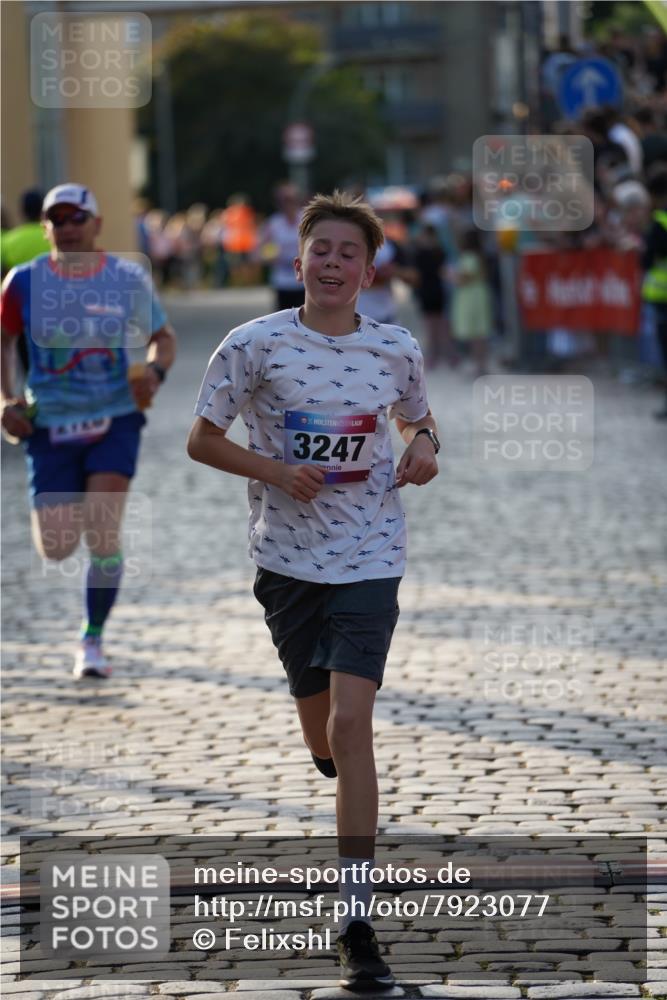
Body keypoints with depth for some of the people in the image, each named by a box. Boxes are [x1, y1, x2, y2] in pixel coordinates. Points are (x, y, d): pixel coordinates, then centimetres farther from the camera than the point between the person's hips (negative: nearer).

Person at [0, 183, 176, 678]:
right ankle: (68, 508, 39)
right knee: (56, 548, -1)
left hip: (115, 420, -1)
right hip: (51, 426, 1)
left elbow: (162, 336, 8)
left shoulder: (128, 280, -4)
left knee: (102, 534, -14)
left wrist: (155, 372, -13)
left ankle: (93, 639, 5)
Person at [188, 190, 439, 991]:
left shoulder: (396, 350, 0)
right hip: (287, 557, 1)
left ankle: (356, 926, -17)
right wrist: (271, 469, -16)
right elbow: (201, 440, 1)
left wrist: (423, 446, -4)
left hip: (370, 558, -1)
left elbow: (417, 418, 20)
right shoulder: (255, 345, -5)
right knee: (319, 727, 14)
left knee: (351, 724, -14)